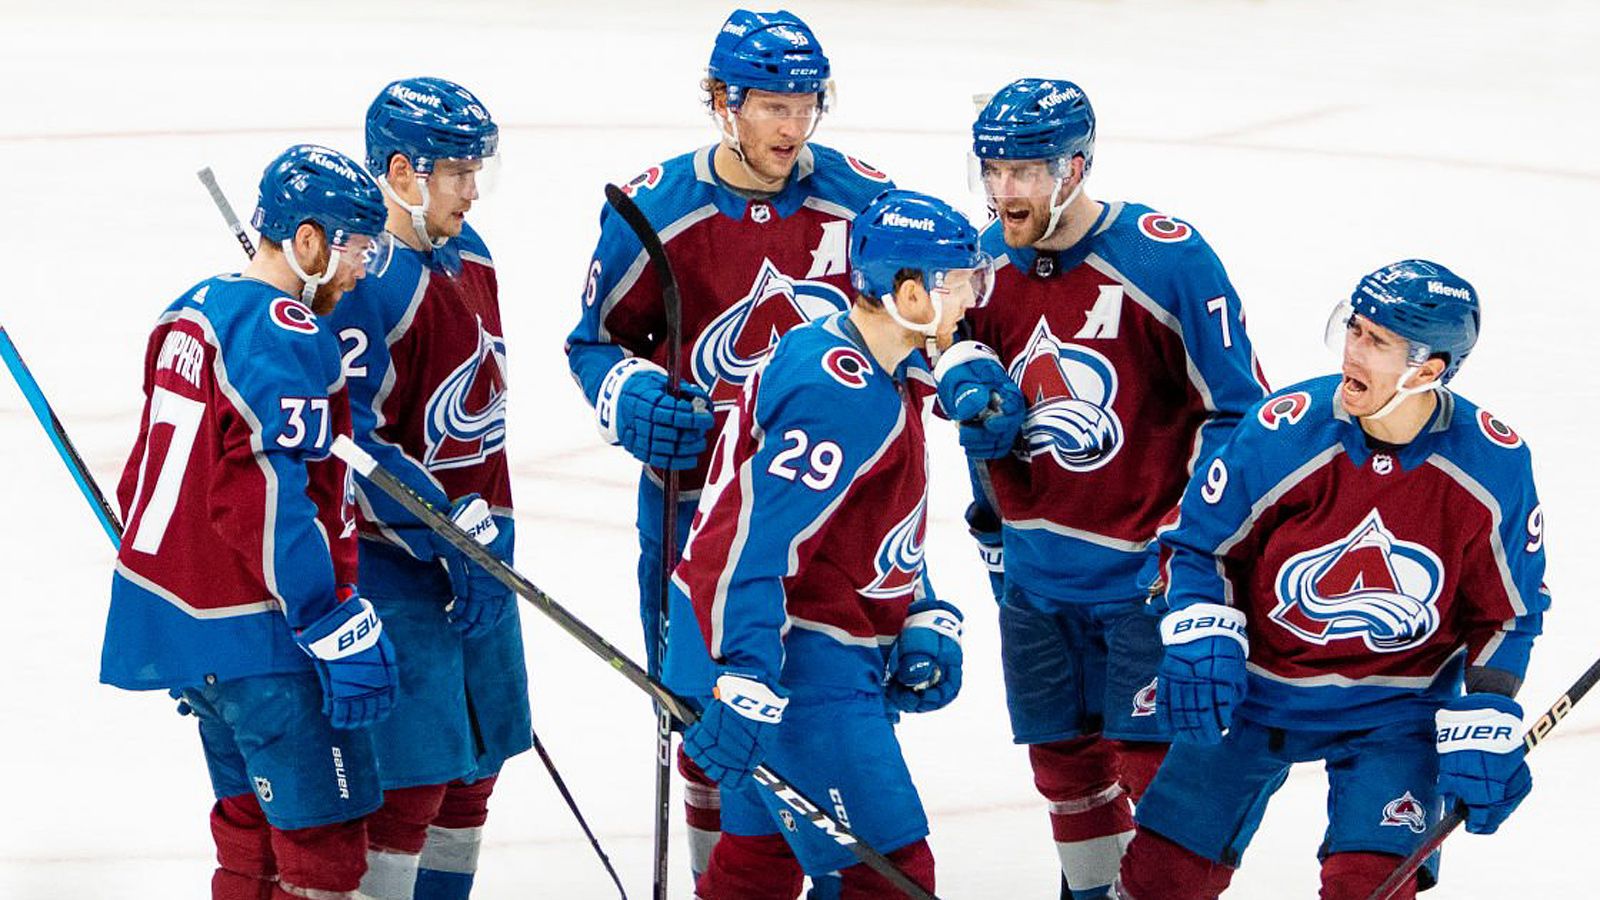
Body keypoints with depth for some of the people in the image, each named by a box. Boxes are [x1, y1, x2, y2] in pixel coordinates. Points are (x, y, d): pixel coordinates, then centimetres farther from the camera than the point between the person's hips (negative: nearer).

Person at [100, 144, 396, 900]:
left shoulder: (192, 315, 11)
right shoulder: (286, 337, -17)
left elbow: (147, 473, 18)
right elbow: (271, 501, -24)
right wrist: (340, 629, -23)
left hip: (170, 609, 10)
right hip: (256, 637, -10)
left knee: (252, 821, 19)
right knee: (322, 836, -6)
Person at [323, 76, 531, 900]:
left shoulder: (466, 254, 9)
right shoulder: (369, 284, -21)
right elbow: (350, 448, -23)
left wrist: (489, 530, 9)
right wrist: (453, 539, -21)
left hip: (470, 554, 9)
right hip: (391, 564, -9)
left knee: (473, 768, 16)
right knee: (407, 786, -8)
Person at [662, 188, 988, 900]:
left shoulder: (885, 378, 11)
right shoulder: (842, 392, -23)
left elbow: (883, 533, 22)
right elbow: (759, 541, -29)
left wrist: (924, 624, 9)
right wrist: (743, 687, -34)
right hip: (791, 658, -11)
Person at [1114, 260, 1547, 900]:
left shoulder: (1494, 468, -16)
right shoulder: (1284, 432, -19)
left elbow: (1506, 611, -2)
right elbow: (1200, 544, -5)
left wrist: (1486, 725, -9)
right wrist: (1199, 639, -20)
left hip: (1395, 710, -1)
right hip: (1256, 690, 1)